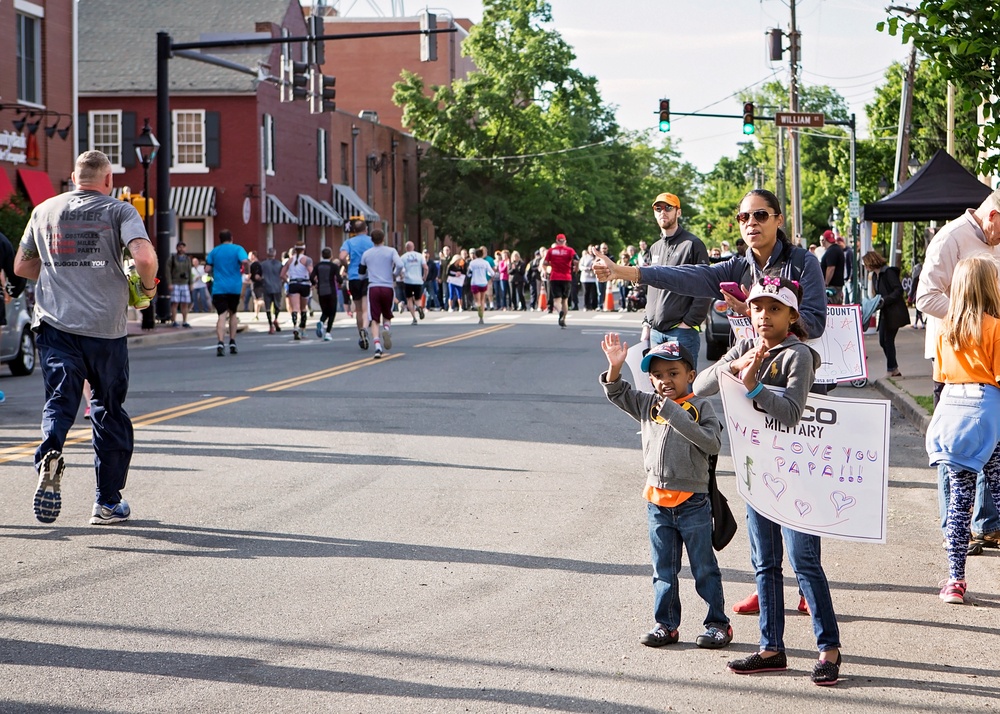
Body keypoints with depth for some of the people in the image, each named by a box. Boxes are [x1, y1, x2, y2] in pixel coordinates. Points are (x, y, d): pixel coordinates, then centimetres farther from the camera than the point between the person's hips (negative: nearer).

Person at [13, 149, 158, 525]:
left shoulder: (44, 210, 12)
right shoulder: (118, 211, 0)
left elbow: (21, 266, 19)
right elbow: (144, 256, -17)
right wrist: (147, 285, 3)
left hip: (54, 323, 2)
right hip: (105, 326, -2)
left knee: (59, 401, -1)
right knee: (109, 409, 10)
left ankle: (49, 454, -34)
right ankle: (108, 502, 15)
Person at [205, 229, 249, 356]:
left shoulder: (214, 251, 8)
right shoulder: (238, 249, 2)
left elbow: (207, 269, 3)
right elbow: (245, 261, -16)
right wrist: (245, 269, 5)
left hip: (219, 288, 0)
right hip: (235, 287, 0)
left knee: (222, 316, -8)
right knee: (232, 313, 20)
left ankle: (220, 343, -28)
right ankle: (232, 343, 18)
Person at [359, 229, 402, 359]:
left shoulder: (366, 253, 8)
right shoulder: (391, 251, 2)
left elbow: (361, 271, 17)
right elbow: (400, 265, -13)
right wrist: (395, 275, 6)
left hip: (373, 288, 1)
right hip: (387, 287, -1)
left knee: (375, 320, 0)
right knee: (387, 316, 18)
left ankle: (378, 347, -16)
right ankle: (386, 329, -16)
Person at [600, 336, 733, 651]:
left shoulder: (701, 407, -6)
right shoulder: (648, 405, 6)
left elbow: (712, 443, -17)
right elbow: (616, 393, 8)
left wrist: (678, 417, -23)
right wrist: (615, 366, -10)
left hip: (692, 502, -4)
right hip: (657, 501, 4)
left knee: (704, 568, 6)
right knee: (663, 571, 13)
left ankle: (717, 623, 14)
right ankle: (666, 624, 22)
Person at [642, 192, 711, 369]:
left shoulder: (692, 244, -4)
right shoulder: (655, 248, 19)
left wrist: (689, 322, -13)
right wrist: (646, 323, 15)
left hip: (682, 330, -7)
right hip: (656, 331, 7)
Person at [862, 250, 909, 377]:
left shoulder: (888, 272, -13)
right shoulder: (875, 275, 13)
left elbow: (898, 290, -18)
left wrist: (884, 300, -22)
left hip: (894, 313, -9)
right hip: (885, 313, 9)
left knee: (888, 340, -6)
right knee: (883, 341, 7)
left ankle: (891, 370, 2)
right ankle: (894, 370, 16)